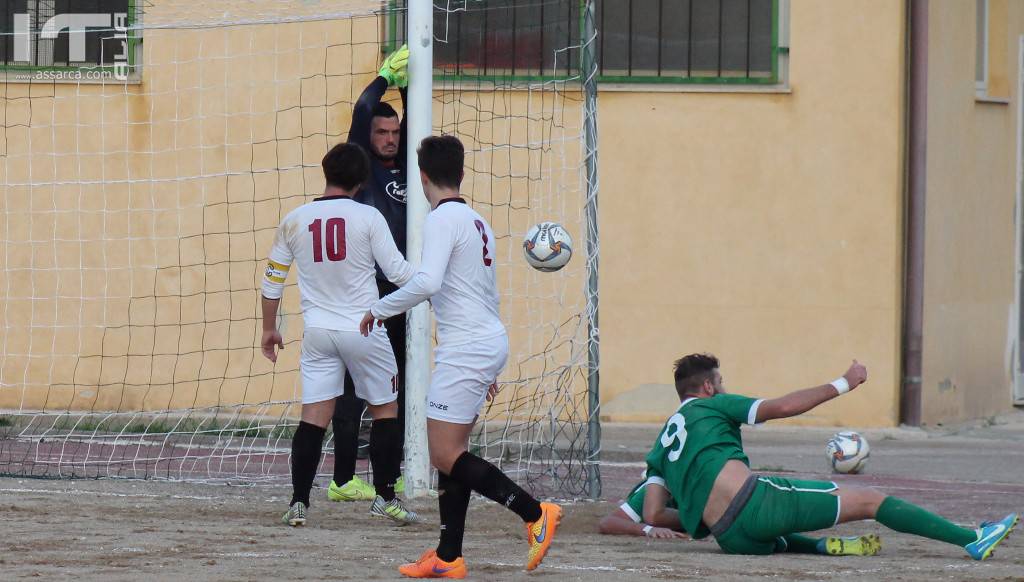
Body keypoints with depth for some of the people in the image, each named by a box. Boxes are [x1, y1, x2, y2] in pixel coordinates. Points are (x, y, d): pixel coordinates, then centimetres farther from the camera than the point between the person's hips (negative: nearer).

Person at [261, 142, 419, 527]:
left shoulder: (294, 221, 2)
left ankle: (298, 503, -6)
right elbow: (397, 271, -7)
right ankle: (385, 498, 14)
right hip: (364, 331, -3)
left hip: (318, 332, 3)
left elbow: (272, 279, 9)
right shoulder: (367, 217, -9)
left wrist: (269, 329, 21)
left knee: (314, 417, 3)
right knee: (385, 411, 13)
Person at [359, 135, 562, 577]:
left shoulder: (442, 219, -11)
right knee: (451, 451, 10)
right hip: (489, 343, 10)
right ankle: (448, 558, 10)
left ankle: (535, 513, -12)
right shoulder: (477, 221, 18)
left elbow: (427, 281, -27)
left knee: (445, 454, -9)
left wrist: (379, 309, -13)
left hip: (466, 348, -10)